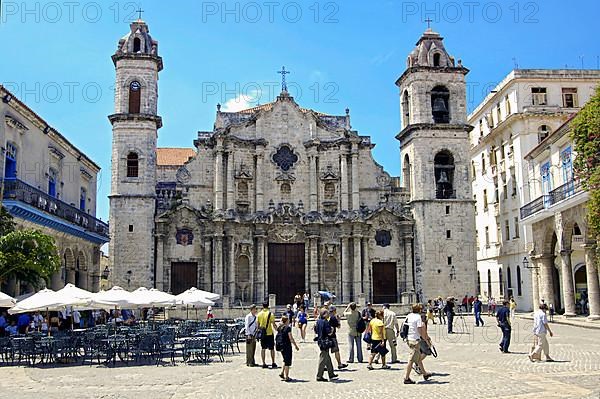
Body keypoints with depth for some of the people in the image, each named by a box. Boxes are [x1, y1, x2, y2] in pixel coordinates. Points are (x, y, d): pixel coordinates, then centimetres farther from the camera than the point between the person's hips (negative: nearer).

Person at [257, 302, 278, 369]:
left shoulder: (259, 314, 2)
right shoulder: (270, 314, -10)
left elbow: (258, 325, 7)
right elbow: (274, 324, -11)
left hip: (262, 334, 3)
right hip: (269, 333, -3)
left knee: (263, 348, 9)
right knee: (272, 349, 7)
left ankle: (264, 363, 10)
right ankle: (273, 363, 9)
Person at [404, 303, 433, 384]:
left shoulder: (408, 316, 9)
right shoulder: (418, 317, -14)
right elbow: (420, 331, -17)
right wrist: (426, 340, -6)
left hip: (409, 339, 9)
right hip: (415, 340, -9)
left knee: (418, 358, 21)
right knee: (412, 359, -4)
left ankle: (424, 373, 35)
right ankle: (406, 378, -2)